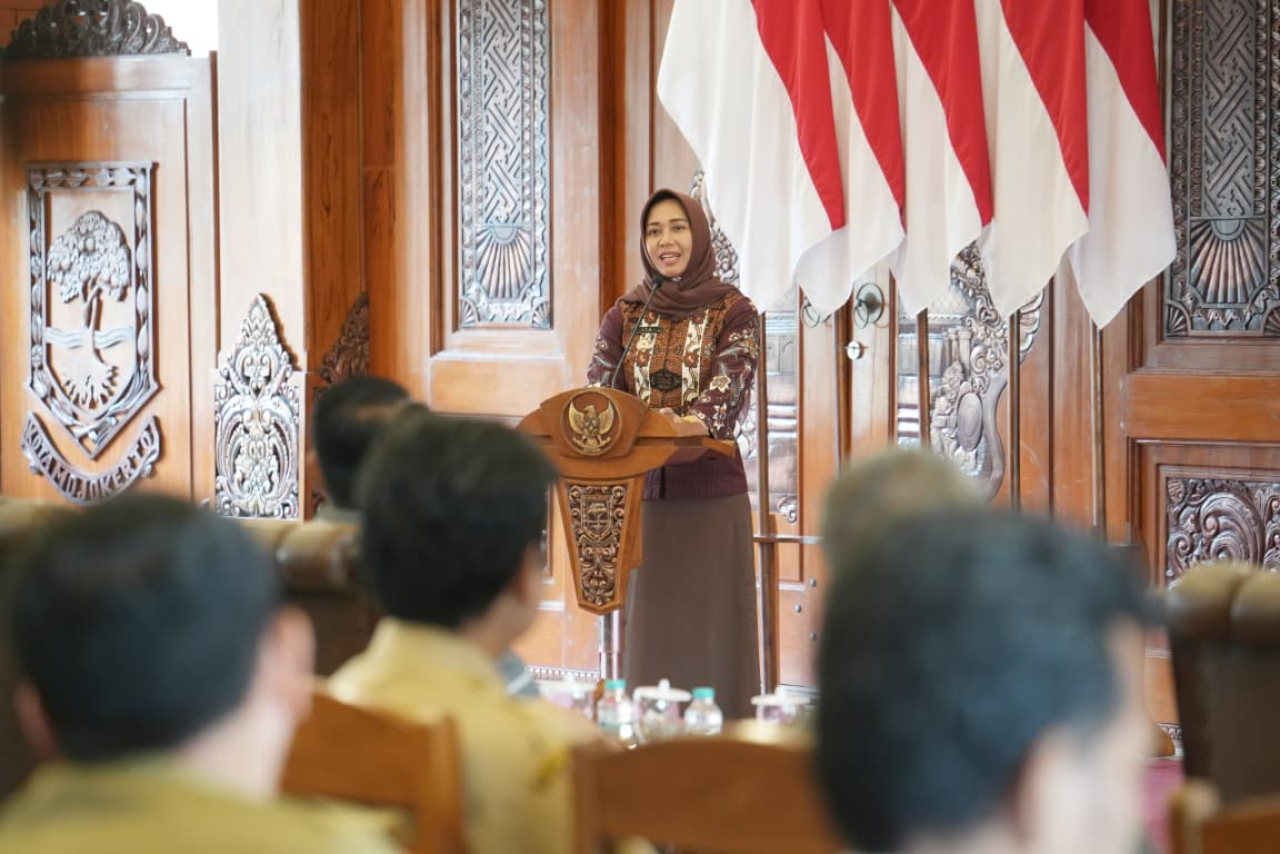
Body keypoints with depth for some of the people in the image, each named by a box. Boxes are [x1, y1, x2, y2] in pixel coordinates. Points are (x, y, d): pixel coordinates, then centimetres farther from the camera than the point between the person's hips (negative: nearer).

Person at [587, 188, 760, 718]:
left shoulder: (732, 312, 1)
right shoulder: (625, 316, 11)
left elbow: (729, 385, -13)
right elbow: (597, 391, 0)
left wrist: (693, 423, -33)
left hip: (710, 494, -3)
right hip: (640, 494, 3)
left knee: (712, 634, -2)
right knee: (647, 634, 3)